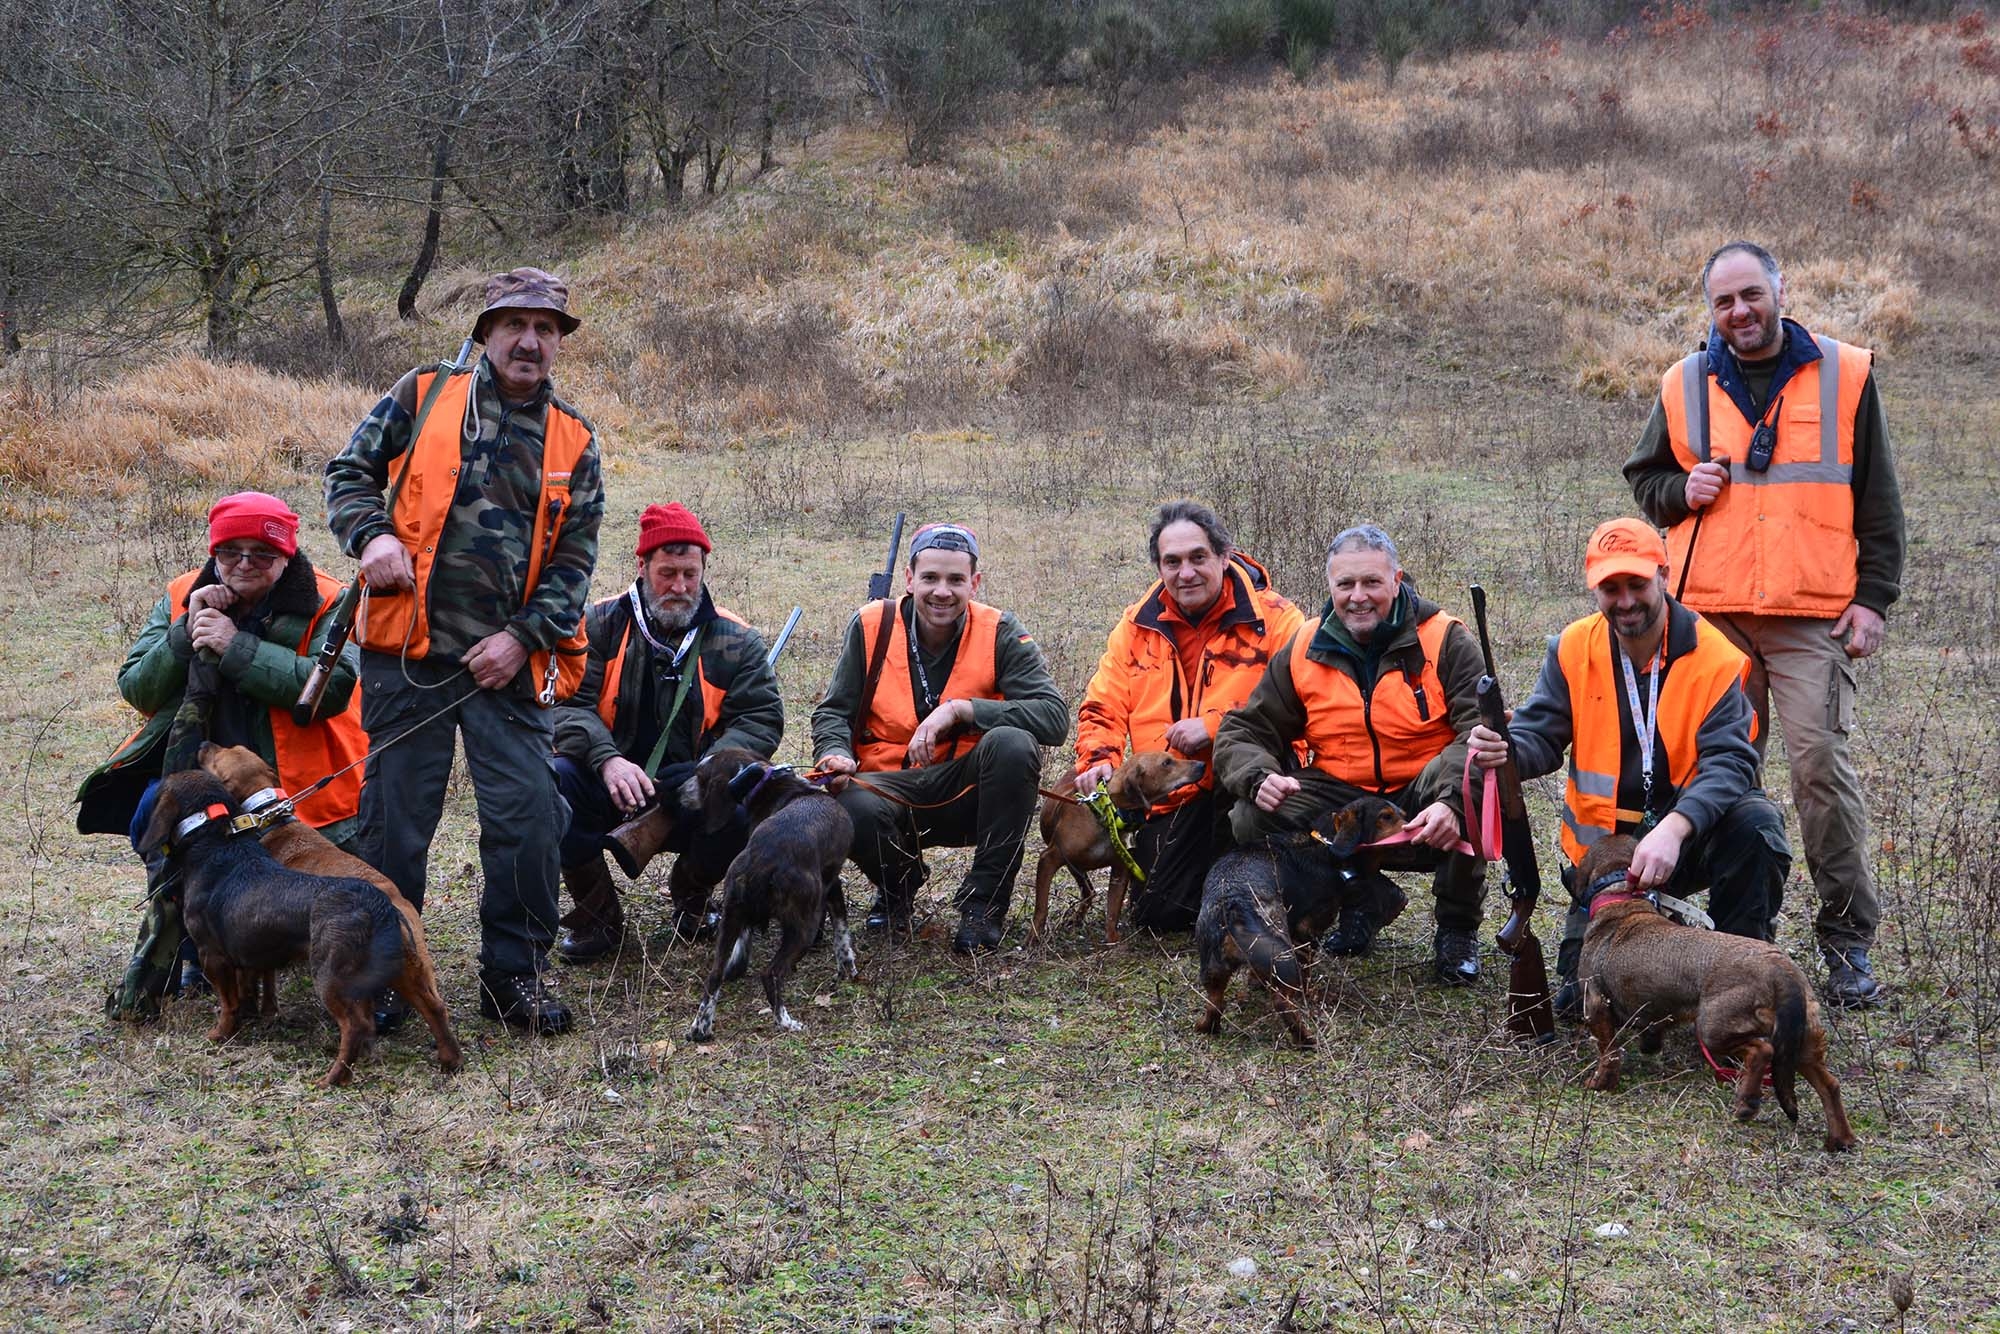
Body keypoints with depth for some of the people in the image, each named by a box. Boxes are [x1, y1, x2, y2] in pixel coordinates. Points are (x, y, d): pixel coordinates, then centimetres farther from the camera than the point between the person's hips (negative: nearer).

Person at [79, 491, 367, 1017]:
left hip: (293, 774, -2)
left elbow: (333, 687, -25)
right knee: (156, 815, -28)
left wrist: (238, 648, -27)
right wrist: (185, 635, -16)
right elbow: (136, 690, 1)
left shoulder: (325, 605, -7)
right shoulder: (182, 599, 5)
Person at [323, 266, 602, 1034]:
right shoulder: (422, 398, 5)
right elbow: (349, 473, 10)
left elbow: (574, 559, 6)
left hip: (509, 662, 1)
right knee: (396, 816, 4)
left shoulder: (574, 443, 9)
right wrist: (372, 536, -10)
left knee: (527, 817, -2)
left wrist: (523, 636, -6)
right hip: (408, 652, -1)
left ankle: (515, 974, 12)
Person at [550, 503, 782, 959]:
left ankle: (690, 893, 5)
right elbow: (568, 702, -8)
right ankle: (597, 916, -8)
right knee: (553, 781, -32)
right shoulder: (602, 625, 2)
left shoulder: (735, 640, 5)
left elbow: (762, 719, -1)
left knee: (741, 809, -33)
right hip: (607, 785, 0)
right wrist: (607, 759, -27)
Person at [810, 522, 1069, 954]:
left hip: (968, 790, 0)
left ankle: (983, 905, -17)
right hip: (890, 784, 1)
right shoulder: (872, 626, -1)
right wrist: (836, 754, -19)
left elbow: (1055, 717, -18)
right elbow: (832, 712, 5)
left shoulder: (999, 633, -6)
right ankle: (899, 884, 5)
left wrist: (960, 710, -26)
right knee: (855, 807, -35)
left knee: (1013, 742, -32)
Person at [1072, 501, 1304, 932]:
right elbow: (1103, 708, 11)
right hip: (1171, 798, 4)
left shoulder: (1274, 618, -6)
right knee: (1157, 913, -9)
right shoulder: (1137, 625, 8)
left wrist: (1214, 727, -23)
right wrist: (1098, 760, -10)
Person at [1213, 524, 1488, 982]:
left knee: (1463, 772, -36)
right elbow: (1244, 732, 2)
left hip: (1423, 810, -3)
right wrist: (1259, 777, -23)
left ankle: (1457, 927, -10)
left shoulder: (1444, 640, -9)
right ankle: (1366, 899, 6)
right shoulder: (1304, 651, 1)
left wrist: (1453, 801, -41)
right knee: (1252, 820, -20)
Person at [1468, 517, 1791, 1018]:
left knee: (1755, 821, -34)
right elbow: (1539, 737, -7)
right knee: (1581, 998, -11)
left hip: (1692, 831, -1)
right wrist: (1505, 750, -33)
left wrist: (1674, 828, -41)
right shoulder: (1573, 649, -4)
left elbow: (1730, 760, -24)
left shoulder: (1715, 657, -14)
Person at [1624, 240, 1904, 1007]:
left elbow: (1879, 502, 7)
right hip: (1711, 612, 3)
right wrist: (1680, 491, 0)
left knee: (1821, 763, -10)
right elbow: (1643, 476, 22)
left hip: (1814, 614, -3)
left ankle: (1848, 939, -1)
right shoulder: (1684, 386, 11)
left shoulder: (1845, 375, 5)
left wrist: (1873, 597, 0)